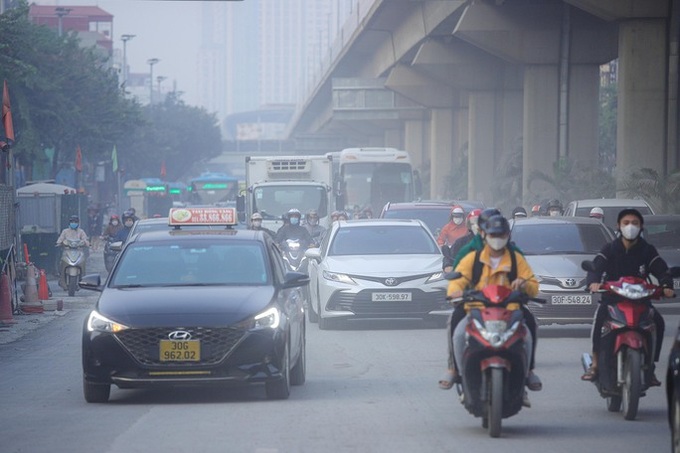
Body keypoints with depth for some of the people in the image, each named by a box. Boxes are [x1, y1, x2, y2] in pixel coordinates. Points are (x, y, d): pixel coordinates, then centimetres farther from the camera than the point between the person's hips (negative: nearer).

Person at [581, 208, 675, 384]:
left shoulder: (647, 250, 8)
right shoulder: (609, 249, 5)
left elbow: (661, 270, -5)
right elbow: (596, 266, -11)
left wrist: (666, 286, -30)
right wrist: (593, 282, -36)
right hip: (611, 297, -1)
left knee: (658, 321, -26)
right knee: (601, 315, -34)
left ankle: (650, 366, -14)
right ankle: (595, 364, -30)